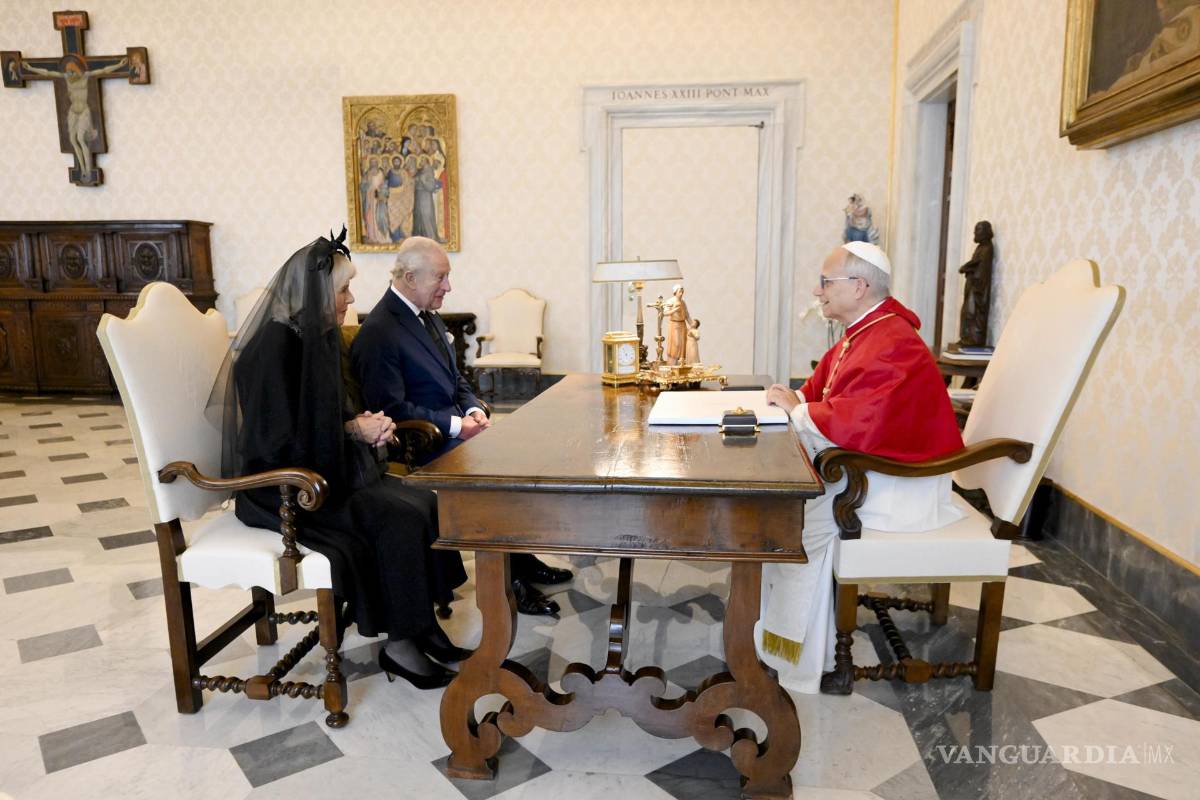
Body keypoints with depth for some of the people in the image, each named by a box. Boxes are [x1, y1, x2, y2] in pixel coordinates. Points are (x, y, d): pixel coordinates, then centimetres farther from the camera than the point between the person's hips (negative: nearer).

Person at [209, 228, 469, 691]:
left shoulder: (318, 337, 8)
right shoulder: (275, 345, -20)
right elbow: (277, 442, -22)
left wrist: (364, 423, -2)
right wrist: (353, 430, -17)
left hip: (327, 469, 8)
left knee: (425, 504, -10)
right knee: (400, 520, -22)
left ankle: (421, 626, 0)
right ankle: (397, 645, -7)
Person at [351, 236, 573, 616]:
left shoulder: (429, 316, 12)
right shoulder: (378, 333, -17)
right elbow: (392, 409, -20)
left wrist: (474, 408, -2)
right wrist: (457, 425, -21)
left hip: (455, 427, 9)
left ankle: (522, 560, 6)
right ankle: (509, 579, -6)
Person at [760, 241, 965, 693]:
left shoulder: (891, 346, -24)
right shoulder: (862, 334, 10)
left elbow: (859, 424, -35)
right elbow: (823, 393, 19)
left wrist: (797, 409, -21)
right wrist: (793, 399, -2)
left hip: (901, 483, -10)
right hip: (867, 465, 10)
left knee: (802, 516, -18)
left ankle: (800, 658, -1)